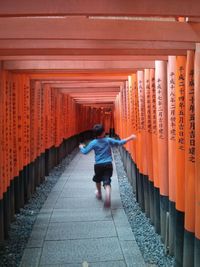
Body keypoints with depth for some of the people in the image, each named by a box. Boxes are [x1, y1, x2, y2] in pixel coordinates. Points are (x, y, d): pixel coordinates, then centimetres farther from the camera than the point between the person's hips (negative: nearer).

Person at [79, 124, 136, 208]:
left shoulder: (93, 143, -6)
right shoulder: (108, 140, -4)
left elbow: (85, 151, -4)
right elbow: (120, 143, -6)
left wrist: (81, 147, 18)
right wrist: (130, 138, 1)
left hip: (98, 165, 1)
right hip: (108, 164, -1)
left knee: (98, 179, 26)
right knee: (107, 181, -4)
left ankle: (99, 194, 46)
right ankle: (107, 195, -30)